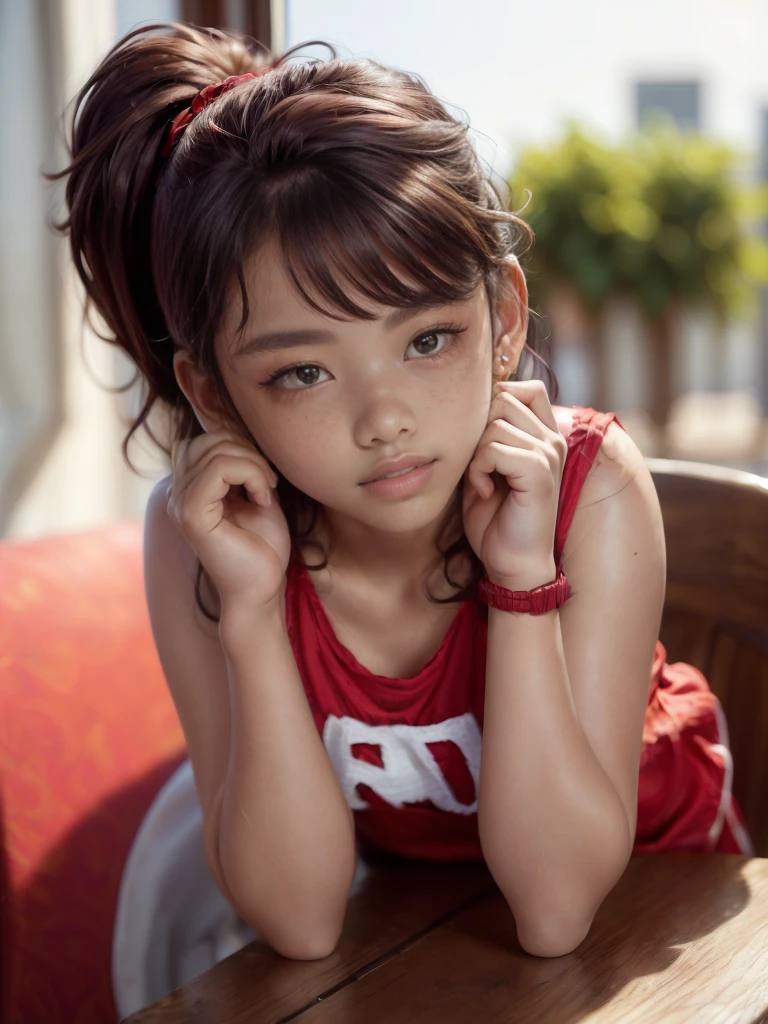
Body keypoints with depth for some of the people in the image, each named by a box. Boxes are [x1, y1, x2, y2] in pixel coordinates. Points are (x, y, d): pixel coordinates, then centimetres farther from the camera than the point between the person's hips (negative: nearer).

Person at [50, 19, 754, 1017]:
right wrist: (251, 611, -38)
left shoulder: (589, 491, -31)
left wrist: (522, 579, -40)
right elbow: (300, 922, -26)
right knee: (192, 885, -21)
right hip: (376, 863, 1)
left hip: (629, 869, 0)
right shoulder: (202, 534, -25)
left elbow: (554, 913, -30)